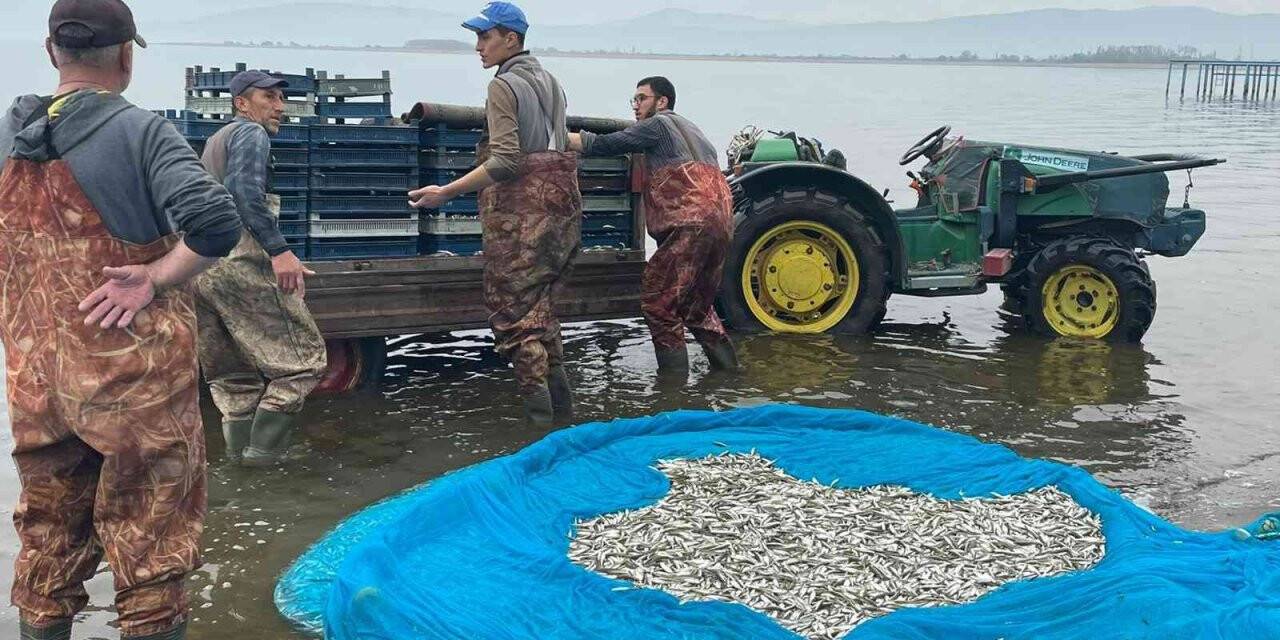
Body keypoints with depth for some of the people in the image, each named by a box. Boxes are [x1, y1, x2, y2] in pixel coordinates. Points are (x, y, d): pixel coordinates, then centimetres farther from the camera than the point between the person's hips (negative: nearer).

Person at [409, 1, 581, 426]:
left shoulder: (503, 86, -12)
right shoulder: (550, 82, 13)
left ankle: (538, 408, 1)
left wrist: (446, 192, -21)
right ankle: (561, 401, 19)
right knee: (541, 304, 17)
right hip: (560, 201, 8)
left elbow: (505, 161, -21)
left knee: (511, 309, 2)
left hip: (519, 211, -8)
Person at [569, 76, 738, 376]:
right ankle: (727, 366, 22)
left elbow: (604, 145, -3)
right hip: (721, 224, 9)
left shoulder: (658, 124, 2)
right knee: (696, 305, 21)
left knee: (657, 301, -3)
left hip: (691, 225, -9)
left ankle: (674, 375, -4)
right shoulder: (690, 129, 29)